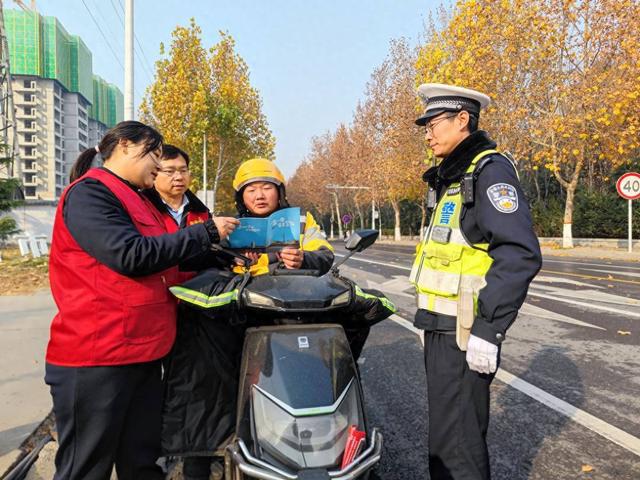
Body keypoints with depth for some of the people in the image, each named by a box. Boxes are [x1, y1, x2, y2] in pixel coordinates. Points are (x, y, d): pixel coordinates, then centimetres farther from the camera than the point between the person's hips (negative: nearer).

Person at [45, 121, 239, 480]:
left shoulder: (139, 202, 19)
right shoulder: (89, 193, -9)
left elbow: (162, 263, 21)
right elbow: (130, 256, -22)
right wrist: (206, 233, -15)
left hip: (145, 353, 9)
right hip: (96, 357, -9)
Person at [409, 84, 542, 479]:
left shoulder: (490, 170, -13)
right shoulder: (451, 177, 17)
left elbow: (520, 255, -23)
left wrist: (487, 329, -24)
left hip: (462, 333, -10)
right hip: (442, 327, 10)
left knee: (456, 440, -2)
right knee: (446, 428, 21)